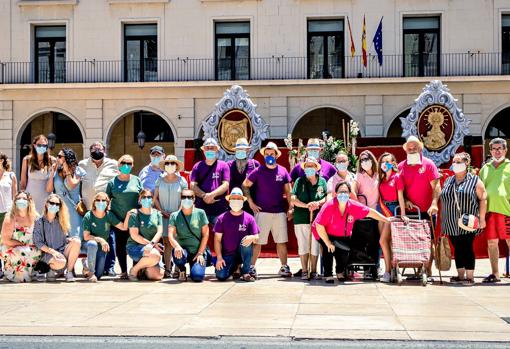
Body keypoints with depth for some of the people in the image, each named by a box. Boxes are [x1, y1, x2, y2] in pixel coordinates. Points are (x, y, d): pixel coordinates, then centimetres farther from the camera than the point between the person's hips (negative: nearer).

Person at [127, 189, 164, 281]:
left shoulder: (157, 214, 10)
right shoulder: (135, 215, -2)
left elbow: (160, 232, 0)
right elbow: (134, 235, -9)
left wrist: (151, 244, -19)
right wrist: (151, 244, -13)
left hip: (153, 248, 4)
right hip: (135, 247, -4)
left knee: (158, 275, -16)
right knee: (155, 255, -36)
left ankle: (142, 270, 17)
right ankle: (134, 270, -10)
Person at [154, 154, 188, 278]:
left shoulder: (181, 180, 4)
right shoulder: (160, 180, 9)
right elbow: (155, 198, 10)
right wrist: (162, 211, -2)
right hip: (164, 216, 1)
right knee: (166, 242, -1)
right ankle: (167, 269, 1)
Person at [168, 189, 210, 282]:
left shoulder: (200, 213, 0)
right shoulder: (174, 216, 2)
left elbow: (205, 234, 0)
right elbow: (171, 235, -8)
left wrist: (200, 253, -9)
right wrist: (177, 246, -30)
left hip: (198, 251, -1)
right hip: (183, 249, 1)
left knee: (197, 277, -23)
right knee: (178, 254, -36)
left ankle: (195, 267, 18)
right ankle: (182, 270, 1)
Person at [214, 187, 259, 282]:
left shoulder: (249, 218, -2)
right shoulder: (222, 218, -1)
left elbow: (256, 238, -4)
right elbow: (217, 239, -1)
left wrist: (251, 237, -29)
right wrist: (219, 258, -10)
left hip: (243, 253, -1)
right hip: (227, 254, 1)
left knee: (247, 242, -33)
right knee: (221, 276, -21)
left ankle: (245, 273, -19)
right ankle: (234, 267, 16)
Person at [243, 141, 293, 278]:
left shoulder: (283, 171, 7)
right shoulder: (258, 171, 0)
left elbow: (287, 191, 13)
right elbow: (245, 186, 5)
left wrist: (290, 207, 8)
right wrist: (250, 202, -2)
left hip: (280, 212, 3)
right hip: (262, 211, -2)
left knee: (282, 241, 6)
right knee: (258, 240, -2)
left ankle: (284, 267, 15)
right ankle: (252, 267, 4)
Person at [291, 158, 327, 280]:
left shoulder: (322, 181, 9)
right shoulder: (299, 181, 5)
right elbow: (293, 199, -3)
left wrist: (319, 203, -16)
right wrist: (306, 205, -17)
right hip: (301, 218, -1)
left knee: (315, 245, 2)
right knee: (303, 245, 2)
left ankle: (313, 271, 12)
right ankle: (304, 271, 10)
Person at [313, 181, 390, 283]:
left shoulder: (354, 206, -17)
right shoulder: (328, 207, -29)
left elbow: (370, 212, -5)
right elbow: (319, 226, -27)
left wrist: (386, 220, -1)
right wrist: (328, 243, -24)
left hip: (342, 236, 4)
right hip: (324, 234, -4)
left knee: (344, 252, -16)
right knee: (329, 249, -28)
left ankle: (340, 272, 17)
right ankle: (328, 275, -8)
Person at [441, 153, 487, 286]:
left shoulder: (475, 181, 0)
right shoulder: (448, 181, 14)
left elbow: (483, 199, -4)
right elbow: (443, 201, 16)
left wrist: (482, 218, -11)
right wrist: (442, 221, 12)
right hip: (452, 223, 5)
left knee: (467, 248, -5)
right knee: (457, 249, 7)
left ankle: (470, 277, 1)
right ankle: (460, 275, 16)